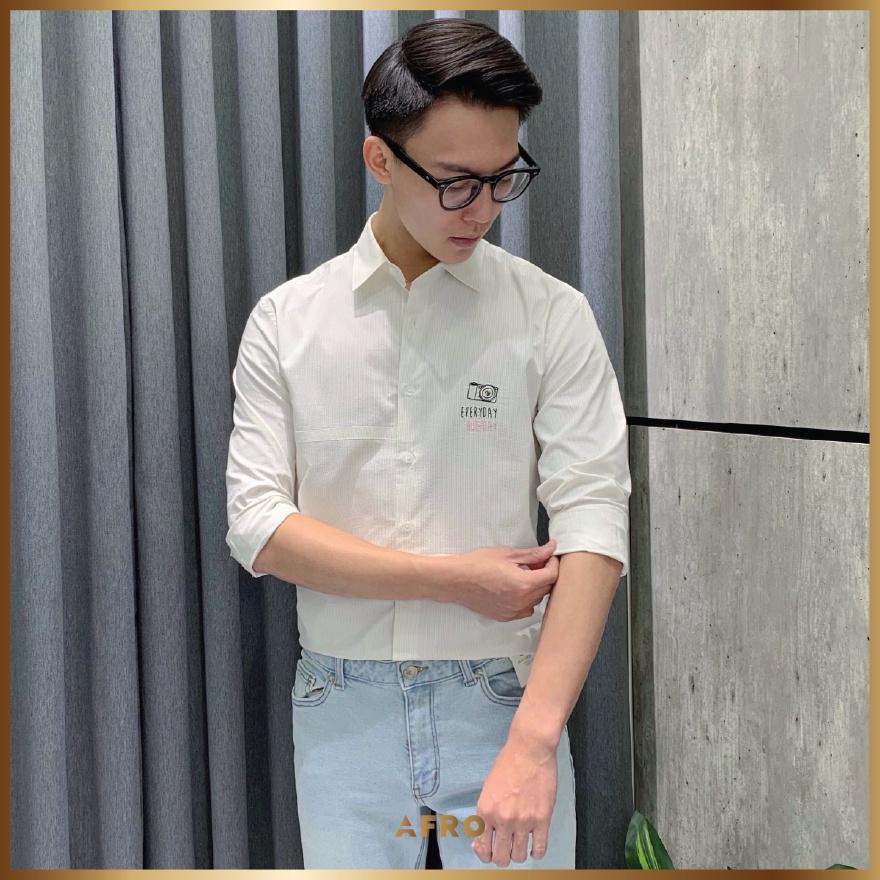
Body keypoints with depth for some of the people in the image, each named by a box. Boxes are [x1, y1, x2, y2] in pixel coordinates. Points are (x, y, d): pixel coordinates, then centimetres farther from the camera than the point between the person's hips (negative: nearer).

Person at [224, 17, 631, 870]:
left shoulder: (552, 316, -4)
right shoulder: (287, 321, 1)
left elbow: (592, 525, -12)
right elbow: (258, 524, -4)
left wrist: (533, 741, -22)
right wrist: (456, 579, -13)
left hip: (505, 701, -1)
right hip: (343, 711, 1)